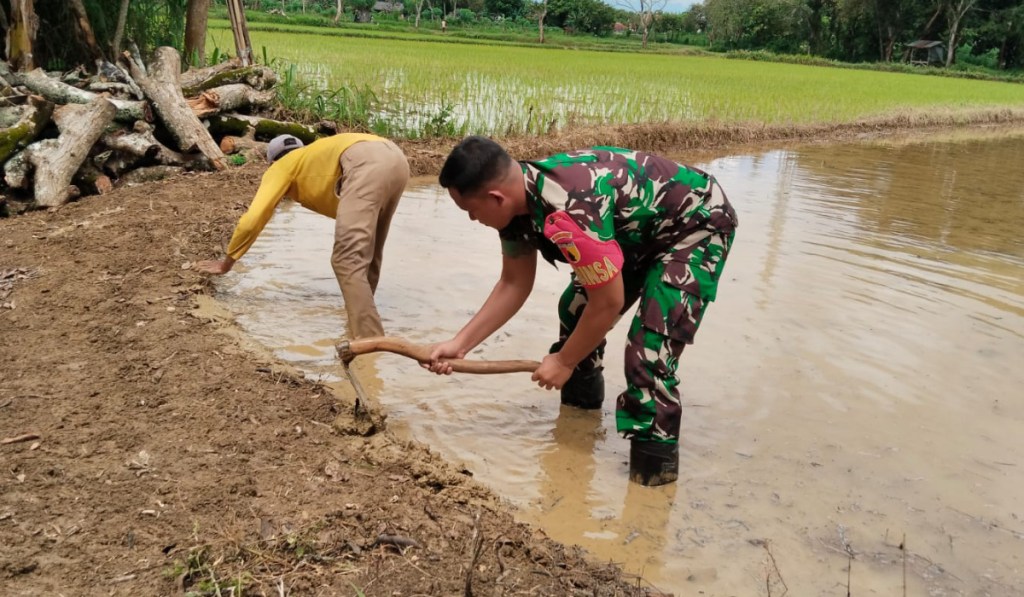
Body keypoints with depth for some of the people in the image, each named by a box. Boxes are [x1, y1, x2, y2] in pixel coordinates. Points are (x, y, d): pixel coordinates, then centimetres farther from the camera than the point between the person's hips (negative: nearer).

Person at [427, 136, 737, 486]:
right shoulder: (516, 198, -9)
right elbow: (514, 285, 2)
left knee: (649, 350, -19)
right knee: (575, 311, 16)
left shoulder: (567, 211, -38)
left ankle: (653, 467, -3)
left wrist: (564, 362, -13)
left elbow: (609, 303, -28)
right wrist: (460, 343, -3)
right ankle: (581, 398, 39)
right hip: (642, 229, 10)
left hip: (698, 225, -9)